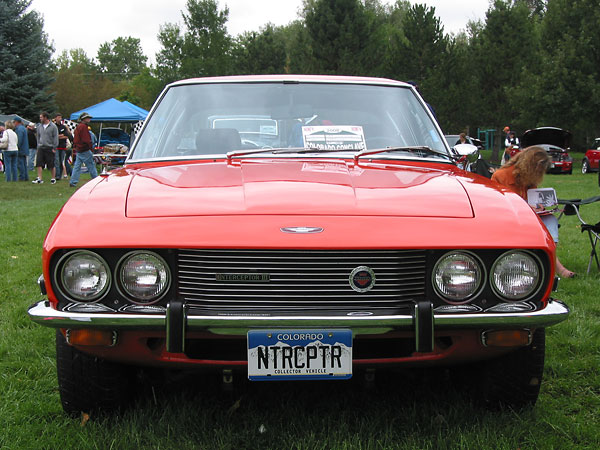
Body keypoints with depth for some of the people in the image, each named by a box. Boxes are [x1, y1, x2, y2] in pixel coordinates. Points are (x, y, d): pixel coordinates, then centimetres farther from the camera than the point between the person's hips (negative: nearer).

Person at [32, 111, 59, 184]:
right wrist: (38, 146, 10)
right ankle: (39, 179, -4)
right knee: (39, 164, -5)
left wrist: (54, 148, -9)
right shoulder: (39, 126, 12)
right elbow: (38, 137, 18)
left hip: (50, 148, -4)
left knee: (51, 165, 2)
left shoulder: (53, 126, -4)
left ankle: (53, 178, 14)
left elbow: (55, 138, -5)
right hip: (41, 148, 5)